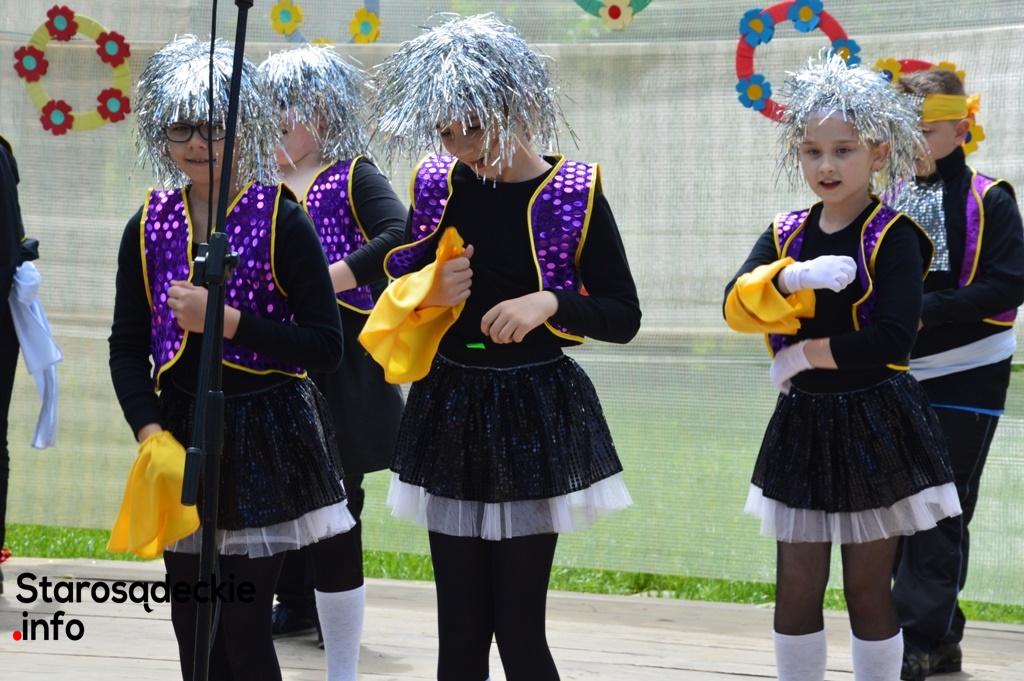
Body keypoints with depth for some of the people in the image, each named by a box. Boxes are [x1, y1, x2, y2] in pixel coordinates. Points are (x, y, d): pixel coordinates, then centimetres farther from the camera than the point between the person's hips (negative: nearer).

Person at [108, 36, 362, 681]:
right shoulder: (149, 226, 5)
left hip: (267, 436, -4)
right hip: (182, 436, 5)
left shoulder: (281, 220, -8)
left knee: (244, 628, -7)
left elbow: (325, 346, -12)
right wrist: (150, 432, -7)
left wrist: (226, 319, -19)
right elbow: (128, 347, 8)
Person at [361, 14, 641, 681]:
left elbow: (624, 316, -4)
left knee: (519, 627, -4)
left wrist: (549, 303, -21)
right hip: (450, 410, 4)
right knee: (459, 627, 6)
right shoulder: (438, 185, 2)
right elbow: (401, 286, 15)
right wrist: (430, 294, -8)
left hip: (533, 417, -4)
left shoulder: (574, 194, -9)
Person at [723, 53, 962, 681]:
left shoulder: (893, 238, -10)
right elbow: (739, 305, -9)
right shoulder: (787, 235, 6)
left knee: (867, 586, 2)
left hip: (875, 425, -5)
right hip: (804, 420, 5)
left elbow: (894, 338, -22)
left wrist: (806, 354, -15)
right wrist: (790, 279, -28)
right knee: (797, 586, 7)